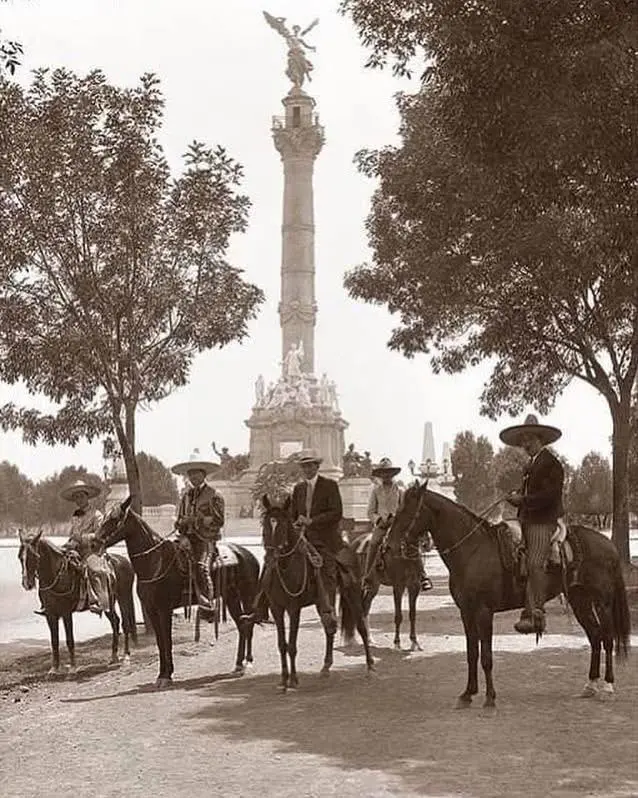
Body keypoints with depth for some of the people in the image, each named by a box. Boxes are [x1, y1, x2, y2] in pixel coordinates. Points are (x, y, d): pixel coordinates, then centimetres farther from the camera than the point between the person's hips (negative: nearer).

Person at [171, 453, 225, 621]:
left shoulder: (214, 495, 3)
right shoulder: (186, 496, 20)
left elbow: (218, 520, -6)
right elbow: (179, 521, 19)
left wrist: (196, 520, -13)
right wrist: (183, 536, -2)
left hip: (206, 538, -6)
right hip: (188, 538, 6)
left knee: (201, 566, -29)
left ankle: (207, 605, -34)